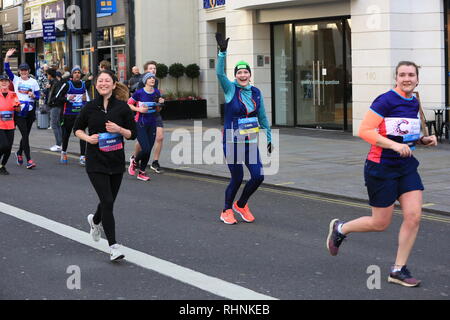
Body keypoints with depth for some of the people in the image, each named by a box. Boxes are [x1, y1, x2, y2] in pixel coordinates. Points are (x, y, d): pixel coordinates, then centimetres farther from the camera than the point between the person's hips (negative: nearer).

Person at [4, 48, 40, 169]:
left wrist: (33, 95, -12)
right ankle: (29, 160, -13)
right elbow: (7, 69, -4)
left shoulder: (33, 82, 9)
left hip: (30, 111, 3)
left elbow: (38, 95, 10)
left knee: (26, 134, 12)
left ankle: (19, 153, 38)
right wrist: (7, 57, -15)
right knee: (25, 134, -10)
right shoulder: (15, 79, 6)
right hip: (18, 111, -3)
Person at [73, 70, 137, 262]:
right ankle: (113, 246, -5)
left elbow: (133, 134, 1)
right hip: (96, 163, -2)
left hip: (117, 162, 2)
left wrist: (119, 129, -17)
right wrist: (88, 138, -9)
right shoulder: (90, 107, -1)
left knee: (108, 201, 14)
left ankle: (95, 221, 49)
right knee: (107, 201, -11)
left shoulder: (122, 107, -2)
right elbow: (77, 129, 11)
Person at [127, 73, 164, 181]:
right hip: (141, 124, -5)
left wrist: (160, 102, -1)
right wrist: (139, 109, -15)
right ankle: (134, 162, 16)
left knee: (148, 151, 4)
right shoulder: (139, 93, -10)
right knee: (145, 149, -14)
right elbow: (129, 104, -1)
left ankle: (142, 173, 18)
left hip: (152, 124, 5)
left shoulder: (157, 93, 5)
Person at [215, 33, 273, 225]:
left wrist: (269, 137, 16)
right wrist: (222, 52, -35)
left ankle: (241, 205, 24)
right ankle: (226, 211, 22)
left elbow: (262, 117, 15)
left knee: (258, 176, -2)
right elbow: (220, 73, -24)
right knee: (237, 178, -1)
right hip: (232, 141, -4)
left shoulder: (256, 93, 6)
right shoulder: (230, 89, -6)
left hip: (250, 142, 4)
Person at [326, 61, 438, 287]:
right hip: (381, 168, -7)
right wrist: (395, 145, -29)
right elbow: (364, 131, -21)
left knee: (414, 217, -5)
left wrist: (422, 140, 4)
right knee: (381, 224, 3)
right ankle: (340, 229, 31)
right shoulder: (387, 100, -15)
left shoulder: (414, 103, 9)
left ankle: (398, 270, 8)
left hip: (406, 167, 7)